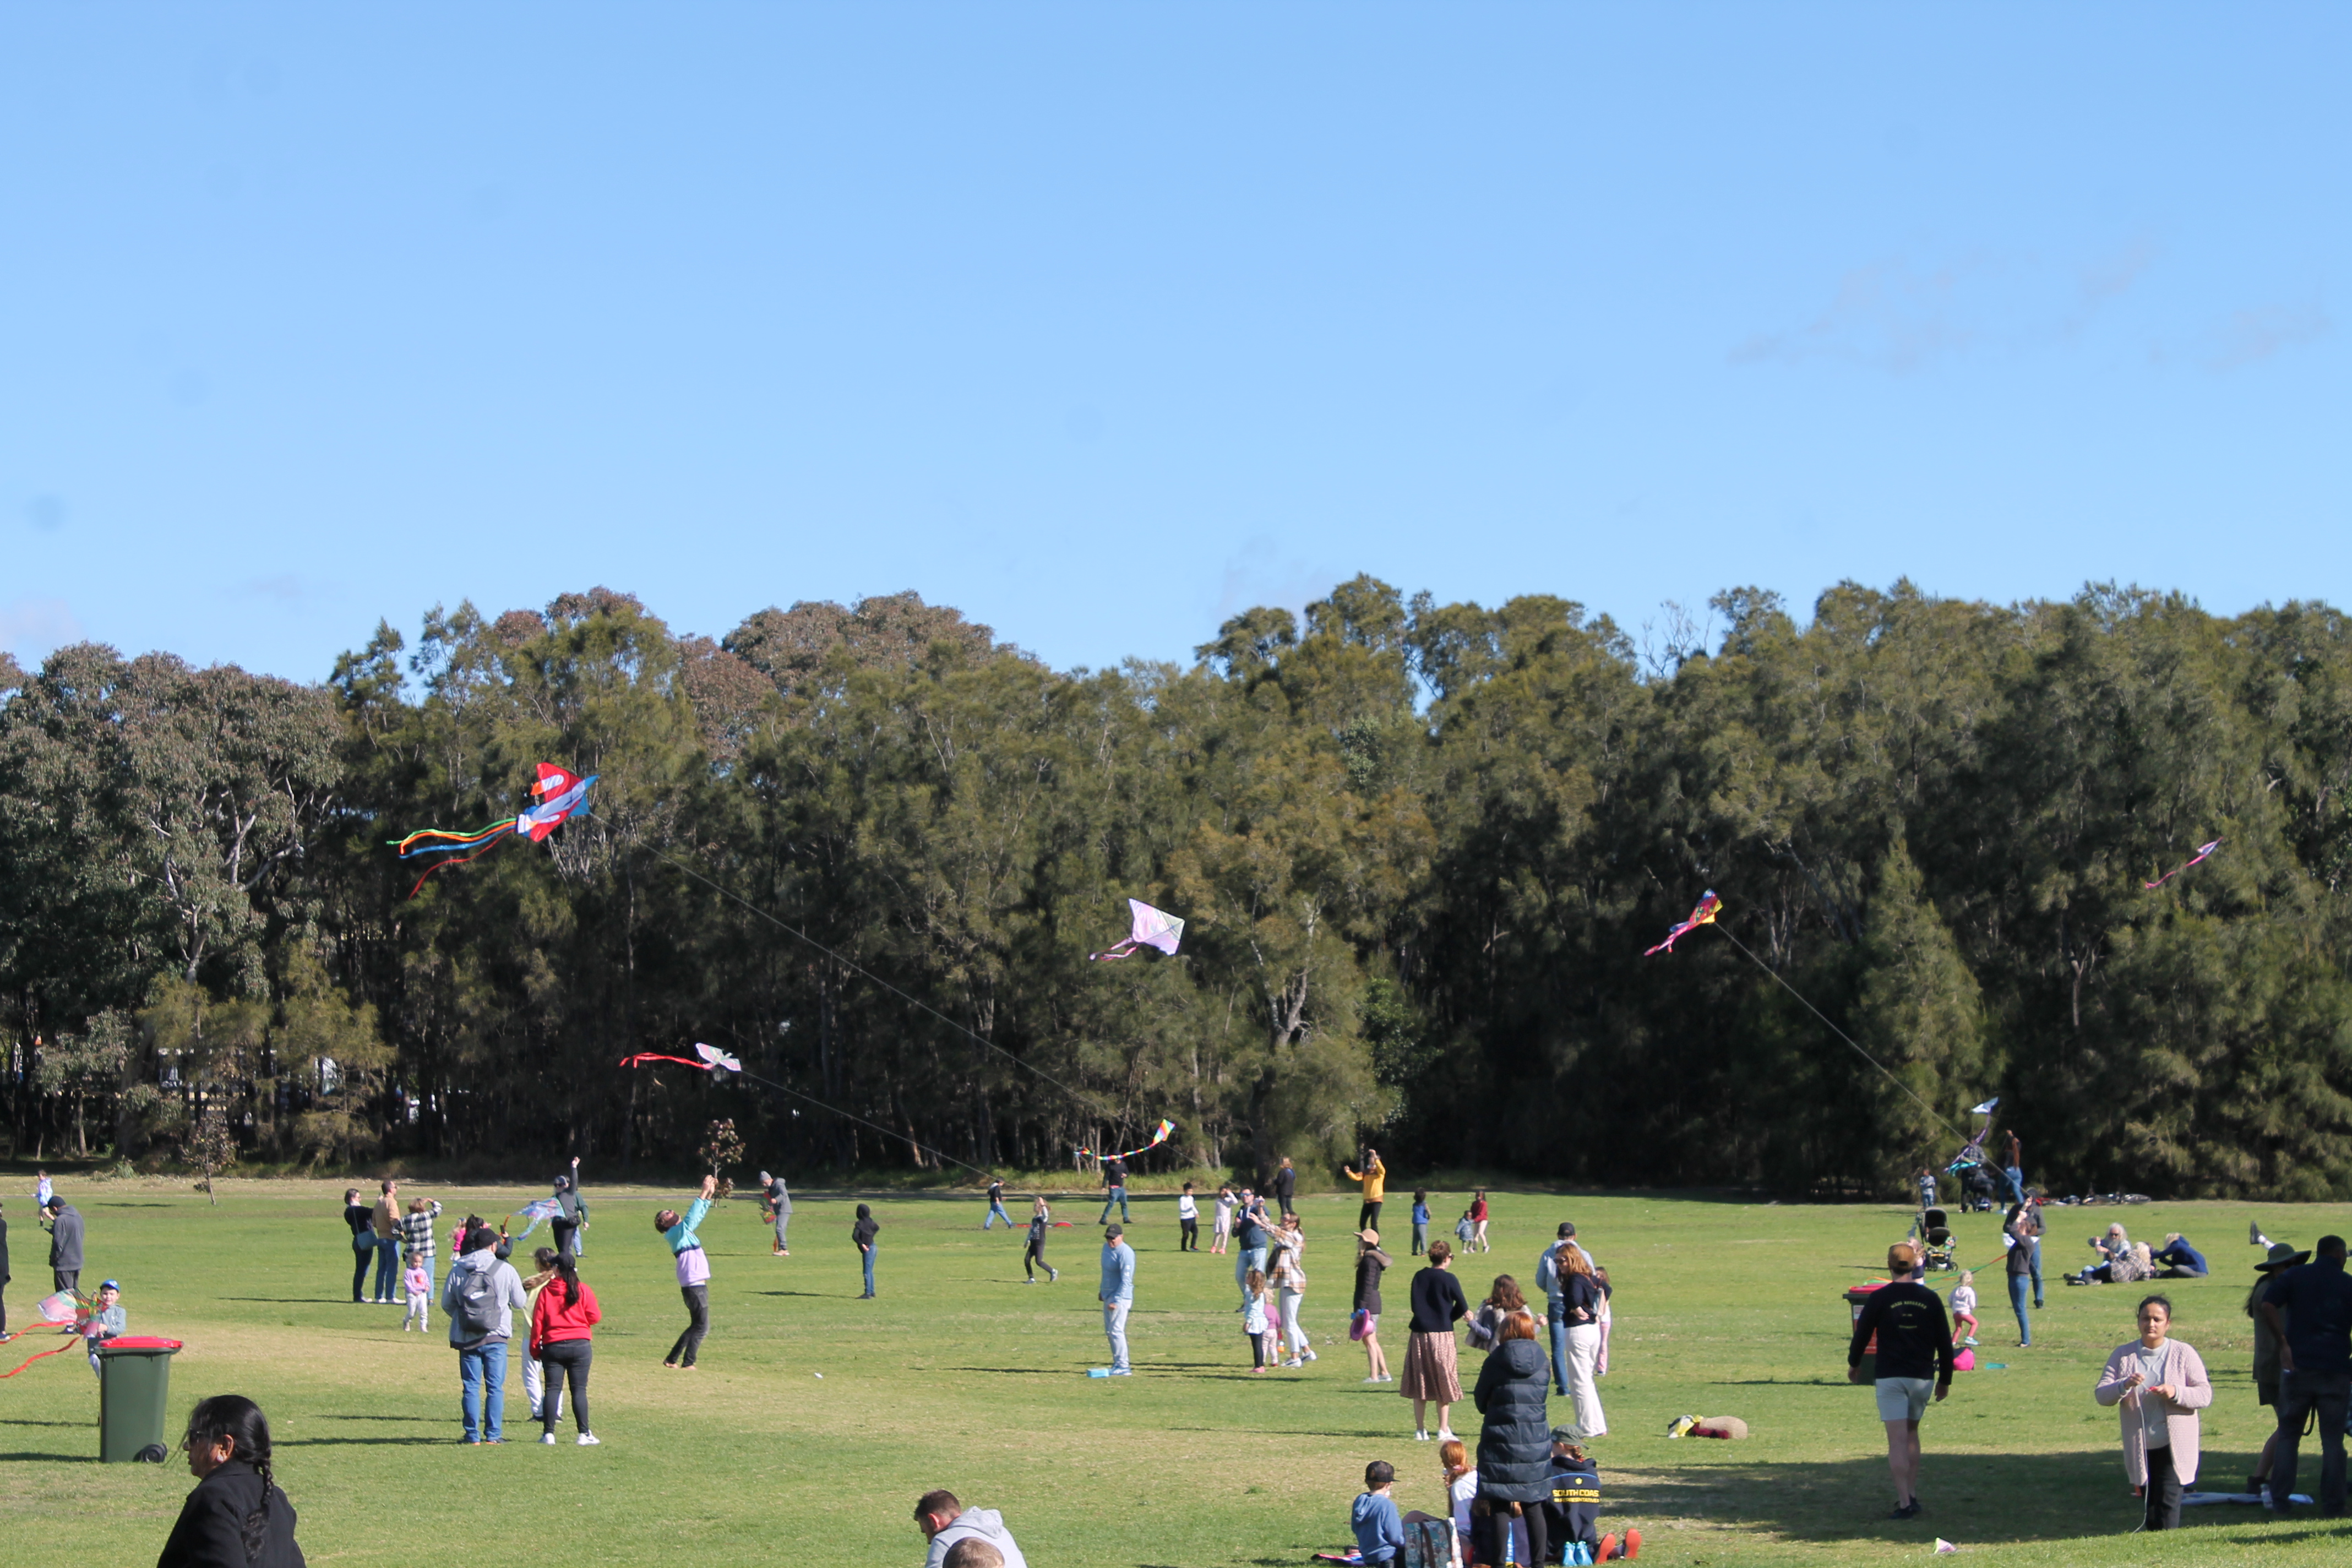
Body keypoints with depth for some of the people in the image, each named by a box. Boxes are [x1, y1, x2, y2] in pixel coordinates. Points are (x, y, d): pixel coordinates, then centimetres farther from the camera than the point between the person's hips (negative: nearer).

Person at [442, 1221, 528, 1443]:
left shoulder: (458, 1270, 0)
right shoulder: (505, 1270, -5)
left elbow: (446, 1304, 5)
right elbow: (519, 1302, 3)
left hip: (466, 1339, 2)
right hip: (496, 1337, -2)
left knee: (471, 1387, 7)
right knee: (495, 1387, 4)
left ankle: (473, 1434, 6)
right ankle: (493, 1434, 2)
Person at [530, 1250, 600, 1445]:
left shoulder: (546, 1291, 0)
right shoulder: (582, 1290, -2)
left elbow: (538, 1321, 0)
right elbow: (595, 1317, -1)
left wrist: (535, 1348, 7)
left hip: (553, 1347, 1)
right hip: (580, 1345, 0)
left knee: (553, 1389, 4)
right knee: (579, 1389, 1)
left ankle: (549, 1433, 1)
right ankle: (584, 1434, -2)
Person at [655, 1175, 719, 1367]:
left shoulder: (685, 1232, 17)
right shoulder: (674, 1234, -9)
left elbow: (698, 1216, 23)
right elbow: (690, 1218, -24)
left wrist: (710, 1194, 11)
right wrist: (703, 1194, -24)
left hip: (699, 1285, 9)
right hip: (693, 1285, -9)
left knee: (697, 1326, 16)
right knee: (702, 1326, -7)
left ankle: (672, 1360, 19)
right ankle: (688, 1364, -4)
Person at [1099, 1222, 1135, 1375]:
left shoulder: (1126, 1253, -19)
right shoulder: (1107, 1247, 8)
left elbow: (1126, 1281, -23)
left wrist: (1116, 1301, -27)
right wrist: (1102, 1291, 26)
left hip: (1120, 1297, -9)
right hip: (1108, 1296, 9)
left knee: (1116, 1330, -10)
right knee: (1109, 1332, 13)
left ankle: (1123, 1366, -8)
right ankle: (1117, 1364, 20)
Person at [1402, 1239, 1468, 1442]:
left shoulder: (1419, 1277, 6)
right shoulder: (1448, 1279, -8)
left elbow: (1415, 1305, 12)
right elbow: (1463, 1306, -7)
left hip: (1418, 1334, 4)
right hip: (1442, 1334, -4)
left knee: (1419, 1383, 9)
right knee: (1443, 1383, 4)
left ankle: (1420, 1430, 9)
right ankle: (1443, 1429, 3)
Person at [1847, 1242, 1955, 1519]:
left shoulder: (1879, 1299, -6)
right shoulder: (1930, 1299, 2)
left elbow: (1861, 1334, 2)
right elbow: (1945, 1343, 6)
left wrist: (1854, 1365, 21)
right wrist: (1945, 1379, 17)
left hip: (1890, 1378, -3)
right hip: (1922, 1377, 3)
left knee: (1897, 1440, -5)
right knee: (1911, 1433, 20)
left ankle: (1904, 1503, -11)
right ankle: (1913, 1496, 18)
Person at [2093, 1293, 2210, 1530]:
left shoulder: (2184, 1354, -1)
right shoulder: (2123, 1355, 3)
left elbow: (2205, 1395, -5)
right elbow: (2100, 1395, -2)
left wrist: (2176, 1393, -23)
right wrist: (2124, 1386, -22)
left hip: (2174, 1447, -3)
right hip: (2139, 1448, 3)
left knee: (2168, 1501, -13)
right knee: (2148, 1504, 13)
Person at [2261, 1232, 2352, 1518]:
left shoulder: (2295, 1275, 4)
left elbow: (2268, 1306, -10)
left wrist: (2284, 1342, -6)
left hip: (2298, 1366, 0)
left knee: (2288, 1435, 9)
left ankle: (2281, 1502, 4)